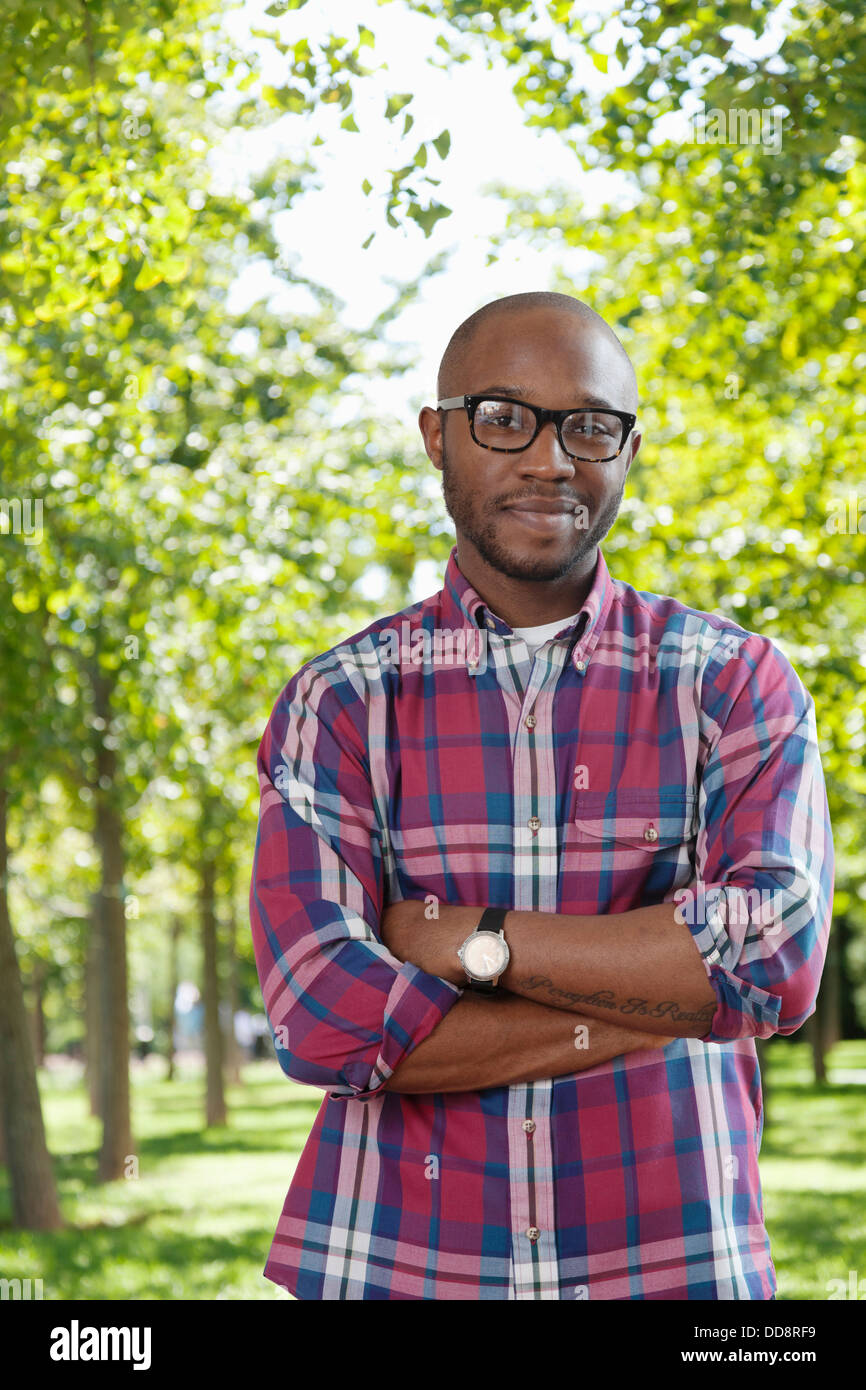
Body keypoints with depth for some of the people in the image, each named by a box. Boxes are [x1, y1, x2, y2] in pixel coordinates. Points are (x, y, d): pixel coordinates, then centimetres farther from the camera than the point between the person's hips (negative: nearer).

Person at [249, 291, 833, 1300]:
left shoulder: (734, 682, 0)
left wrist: (465, 940, -15)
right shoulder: (338, 704, -1)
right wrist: (661, 1001, -15)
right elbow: (322, 1022, -14)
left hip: (669, 1259, 0)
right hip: (392, 1259, 0)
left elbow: (776, 956, -16)